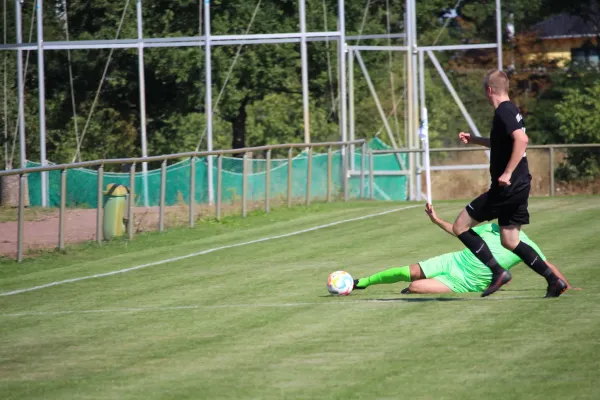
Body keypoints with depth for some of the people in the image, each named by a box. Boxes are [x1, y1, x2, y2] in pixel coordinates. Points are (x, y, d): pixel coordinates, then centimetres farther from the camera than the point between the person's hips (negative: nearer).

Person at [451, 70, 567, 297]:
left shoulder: (503, 112, -14)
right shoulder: (511, 111, 16)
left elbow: (521, 139, -31)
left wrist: (507, 173, -29)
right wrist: (474, 140, 38)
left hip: (507, 187, -10)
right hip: (519, 186, 10)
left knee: (460, 226, -3)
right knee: (509, 241, 15)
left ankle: (497, 272, -8)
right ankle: (554, 281, 8)